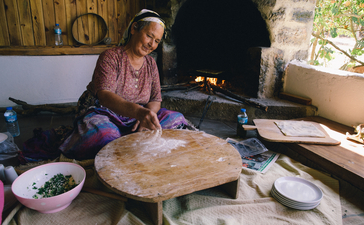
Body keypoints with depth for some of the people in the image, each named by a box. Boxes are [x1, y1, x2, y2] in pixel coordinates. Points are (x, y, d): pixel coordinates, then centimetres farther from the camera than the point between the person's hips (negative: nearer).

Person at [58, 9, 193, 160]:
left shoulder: (151, 64, 7)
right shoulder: (111, 57, -12)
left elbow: (156, 100, 4)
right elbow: (104, 96, -28)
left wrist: (145, 118, -21)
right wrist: (138, 111, -47)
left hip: (135, 119, 6)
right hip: (103, 113, -5)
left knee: (176, 119, -14)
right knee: (104, 135, -40)